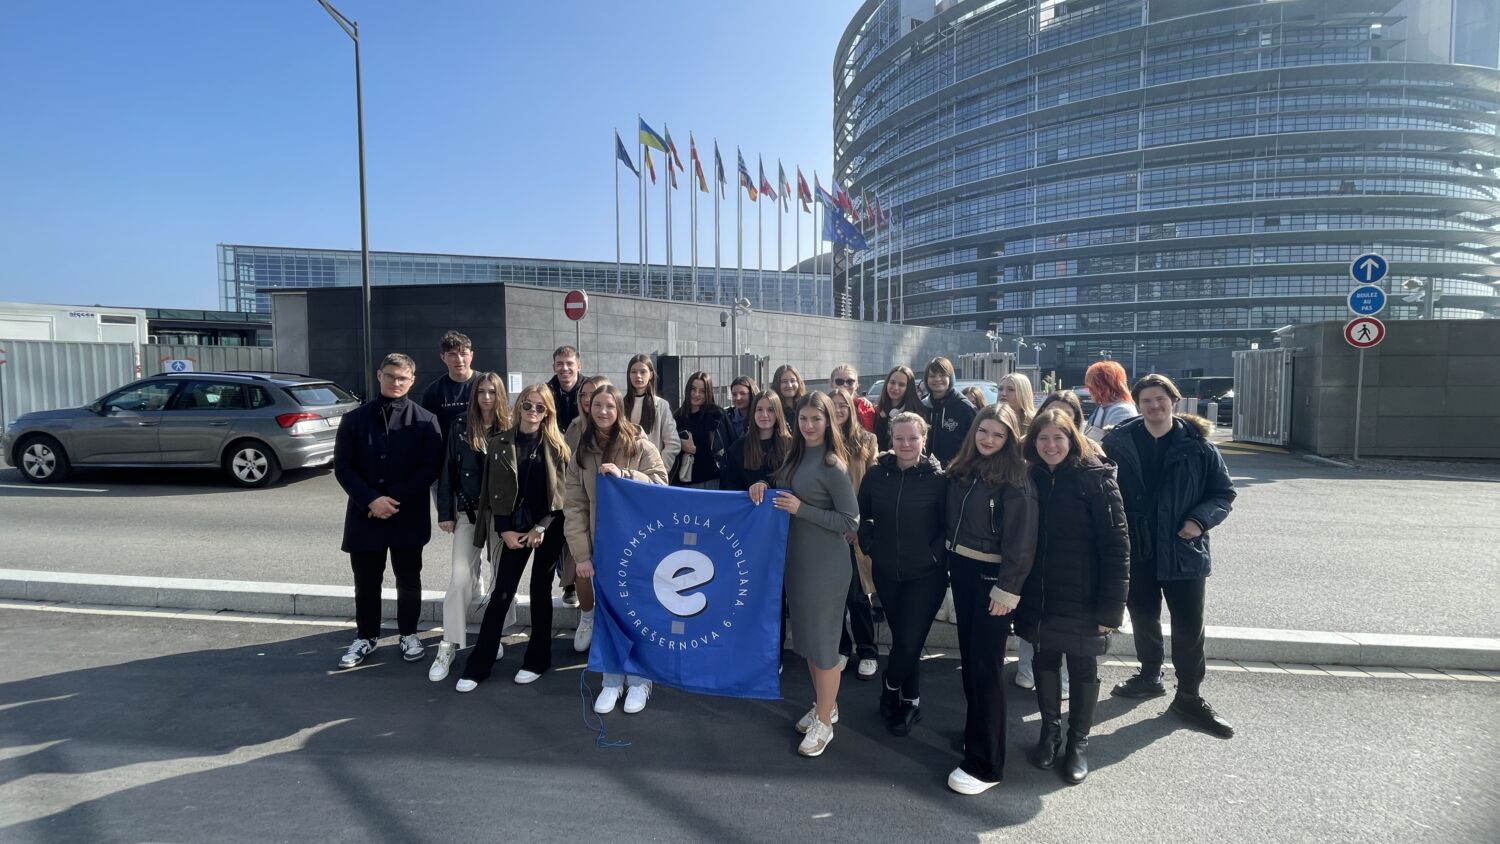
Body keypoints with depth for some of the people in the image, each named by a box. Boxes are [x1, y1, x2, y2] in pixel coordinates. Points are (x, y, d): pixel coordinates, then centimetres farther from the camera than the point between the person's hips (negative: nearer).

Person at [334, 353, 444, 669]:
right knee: (366, 581, 11)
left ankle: (409, 634, 29)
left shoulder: (425, 421, -3)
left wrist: (395, 499, -15)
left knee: (408, 579, 11)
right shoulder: (355, 419, 3)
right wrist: (371, 500, -14)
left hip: (409, 516, -1)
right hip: (364, 514, 2)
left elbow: (431, 468, -7)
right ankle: (365, 636, 30)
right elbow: (343, 467, -1)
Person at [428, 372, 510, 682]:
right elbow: (448, 472, 3)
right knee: (460, 577, -5)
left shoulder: (510, 428, -3)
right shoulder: (460, 427, 1)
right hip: (468, 512, 0)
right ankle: (448, 646, 3)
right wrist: (445, 512, -1)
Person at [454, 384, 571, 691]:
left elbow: (562, 493, -2)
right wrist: (504, 530, -6)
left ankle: (537, 660, 20)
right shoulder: (500, 443, 2)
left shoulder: (556, 446, 0)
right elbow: (494, 492, 1)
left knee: (540, 591, 8)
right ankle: (478, 665, 10)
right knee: (501, 593, 0)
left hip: (548, 528, 0)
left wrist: (541, 528, -10)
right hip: (514, 528, 1)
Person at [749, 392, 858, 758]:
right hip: (797, 558, 8)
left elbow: (851, 521, -18)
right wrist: (764, 489, -3)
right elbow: (785, 495, 18)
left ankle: (824, 722, 19)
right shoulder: (796, 456, 6)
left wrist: (801, 509, -22)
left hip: (825, 564, -8)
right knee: (806, 634, 17)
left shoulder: (831, 465, -17)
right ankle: (826, 704, 35)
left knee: (822, 639, 3)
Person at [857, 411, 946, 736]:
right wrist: (869, 546, 3)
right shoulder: (876, 474, -2)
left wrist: (935, 554, -13)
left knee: (909, 642, -3)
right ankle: (910, 700, 34)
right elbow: (862, 515, 12)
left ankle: (891, 687, 27)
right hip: (886, 571, 3)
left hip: (925, 574, -3)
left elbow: (949, 524, -7)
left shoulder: (938, 478, -11)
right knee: (900, 637, 13)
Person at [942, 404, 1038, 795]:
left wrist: (1007, 589, -17)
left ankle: (985, 764, 5)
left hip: (992, 578, -6)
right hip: (961, 570, 7)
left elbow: (1021, 541, -15)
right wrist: (949, 559, 9)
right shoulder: (960, 470, 6)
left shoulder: (1015, 480, -13)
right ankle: (976, 730, 33)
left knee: (986, 666, -3)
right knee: (969, 657, 16)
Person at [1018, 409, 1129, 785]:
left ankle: (1078, 742, 30)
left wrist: (1111, 607, -17)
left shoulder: (1096, 479, -13)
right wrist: (1019, 591, 3)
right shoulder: (1031, 479, 1)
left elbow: (1116, 546, -14)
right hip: (1039, 596, 4)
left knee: (1082, 668, 12)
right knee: (1045, 660, 16)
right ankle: (1049, 729, 36)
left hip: (1082, 598, -4)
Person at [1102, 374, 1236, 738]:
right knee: (1143, 617, 16)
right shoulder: (1118, 442, -4)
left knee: (1189, 625, 5)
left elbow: (1223, 492, 2)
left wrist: (1200, 520, -15)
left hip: (1183, 549, -1)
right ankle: (1150, 676, 38)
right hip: (1135, 549, 1)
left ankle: (1189, 695, 22)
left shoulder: (1197, 444, -4)